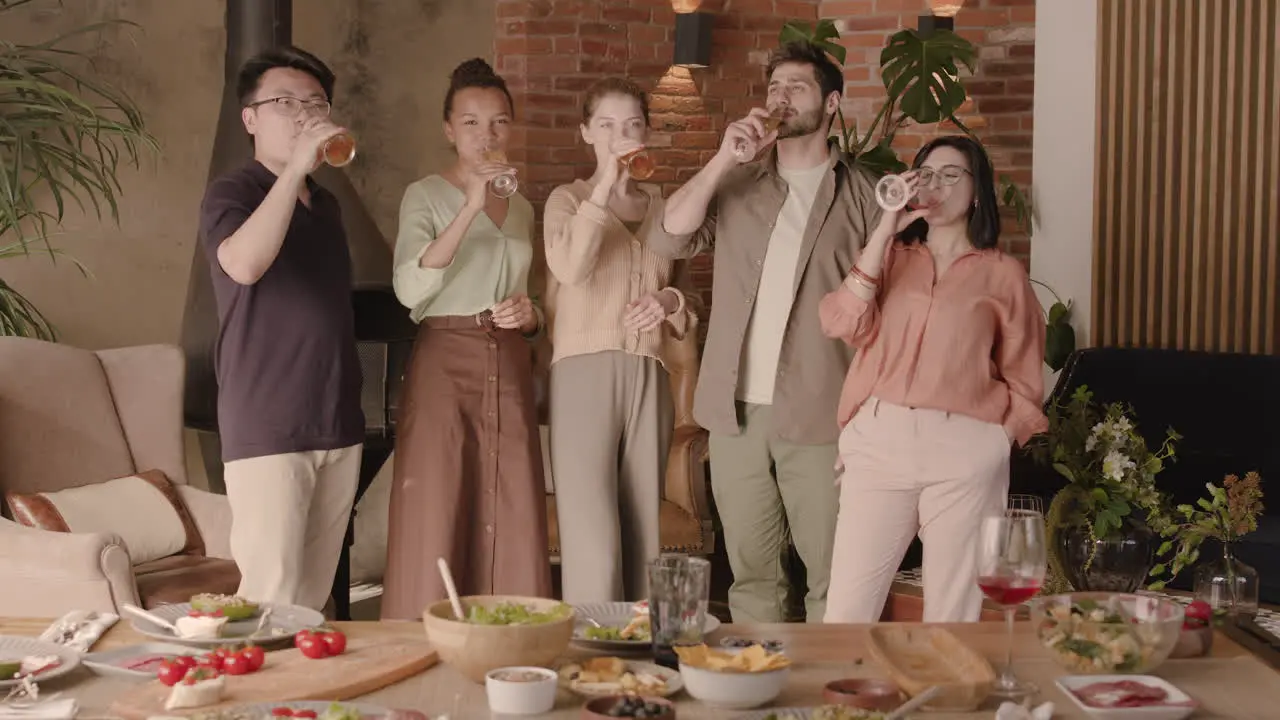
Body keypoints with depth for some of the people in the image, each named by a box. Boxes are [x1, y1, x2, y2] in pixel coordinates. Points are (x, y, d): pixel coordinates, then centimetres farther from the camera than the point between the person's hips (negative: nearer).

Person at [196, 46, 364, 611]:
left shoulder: (326, 203, 16)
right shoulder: (232, 192, -4)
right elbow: (243, 264, -27)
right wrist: (295, 167, -26)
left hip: (338, 424, 7)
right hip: (266, 429, -6)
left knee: (314, 594, 10)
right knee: (271, 600, -9)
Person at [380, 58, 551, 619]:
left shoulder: (522, 208, 18)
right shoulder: (427, 196, 2)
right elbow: (409, 288, -15)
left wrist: (530, 316, 3)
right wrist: (471, 207, -21)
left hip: (511, 370, 5)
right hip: (444, 361, -5)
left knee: (513, 528, 0)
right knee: (435, 525, -8)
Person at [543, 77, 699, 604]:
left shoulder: (662, 206, 17)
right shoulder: (568, 199, 7)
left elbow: (685, 294, 27)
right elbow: (569, 267, -15)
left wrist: (671, 302, 3)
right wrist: (606, 184, -14)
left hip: (648, 377, 4)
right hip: (584, 371, -4)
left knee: (642, 535, 4)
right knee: (593, 541, -13)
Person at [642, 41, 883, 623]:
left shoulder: (861, 194, 5)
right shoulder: (736, 185, 15)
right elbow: (667, 238, 1)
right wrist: (723, 159, -6)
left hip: (819, 413, -3)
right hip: (736, 408, 3)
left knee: (831, 573, -2)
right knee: (750, 569, 9)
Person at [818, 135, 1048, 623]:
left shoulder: (1003, 274, 8)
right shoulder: (890, 257, 14)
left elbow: (1023, 380, 12)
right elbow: (843, 324, -3)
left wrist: (998, 442, 1)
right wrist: (884, 231, -5)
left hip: (965, 450, -1)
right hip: (880, 440, 2)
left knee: (953, 609, 5)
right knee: (847, 608, -1)